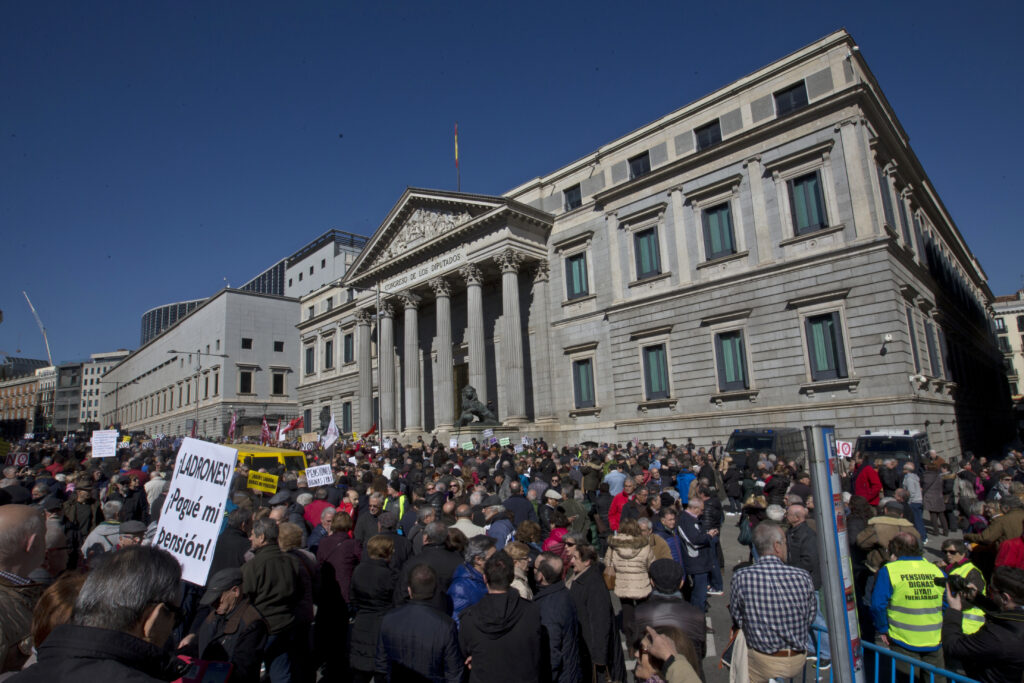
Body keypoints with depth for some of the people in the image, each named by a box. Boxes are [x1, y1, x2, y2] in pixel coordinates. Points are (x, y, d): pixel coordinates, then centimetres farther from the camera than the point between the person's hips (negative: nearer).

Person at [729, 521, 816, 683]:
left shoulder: (741, 577, -18)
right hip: (798, 662, 3)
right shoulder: (803, 576, -15)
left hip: (761, 664, -3)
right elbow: (810, 619, -1)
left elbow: (737, 620, -6)